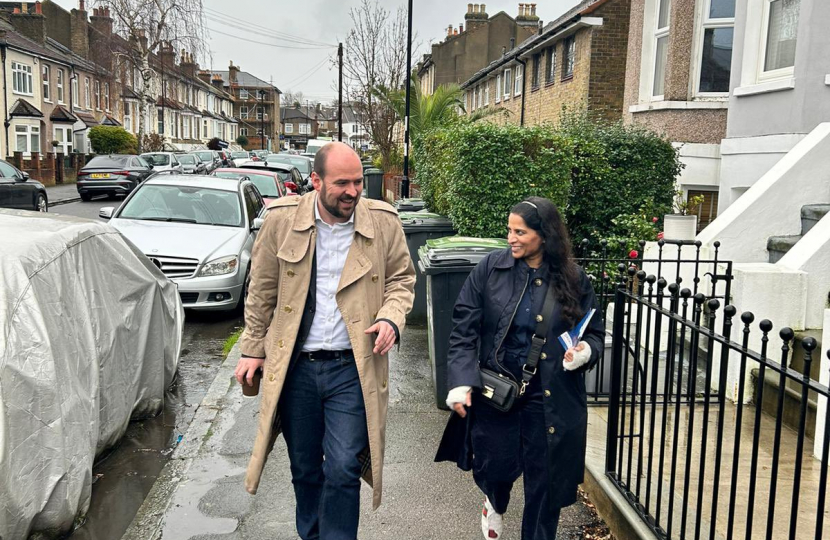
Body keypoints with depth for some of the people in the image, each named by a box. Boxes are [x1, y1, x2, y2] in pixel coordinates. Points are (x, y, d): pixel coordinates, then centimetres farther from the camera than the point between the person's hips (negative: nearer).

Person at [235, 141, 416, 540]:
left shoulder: (384, 222, -4)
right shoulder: (282, 220, -4)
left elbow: (402, 278, 8)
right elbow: (261, 290, 6)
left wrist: (392, 318, -11)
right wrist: (252, 348, 7)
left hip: (353, 369, -1)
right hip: (295, 368, 2)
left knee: (343, 471, -3)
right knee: (304, 469, 17)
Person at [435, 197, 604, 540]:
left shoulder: (573, 279, -3)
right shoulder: (490, 269, -5)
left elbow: (595, 333, 7)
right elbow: (464, 330, -5)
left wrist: (586, 351, -16)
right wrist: (461, 381, -16)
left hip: (550, 399, 0)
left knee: (544, 482, 9)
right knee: (495, 465, 12)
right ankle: (495, 504, 50)